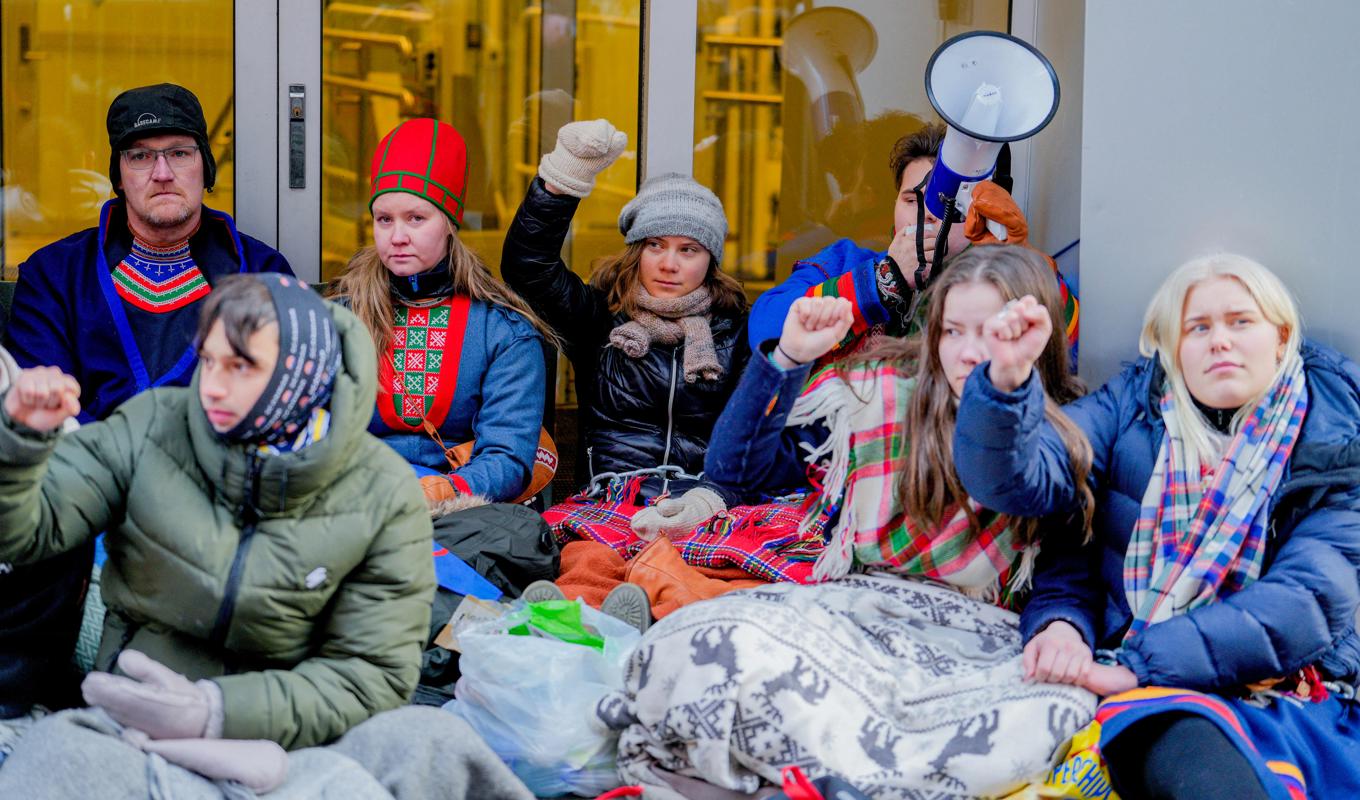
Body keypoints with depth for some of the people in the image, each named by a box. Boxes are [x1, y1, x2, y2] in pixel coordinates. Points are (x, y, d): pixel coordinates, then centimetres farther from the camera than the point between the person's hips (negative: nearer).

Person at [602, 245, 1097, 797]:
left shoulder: (1058, 440, 9)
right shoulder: (883, 395, 9)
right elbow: (734, 469, 11)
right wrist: (788, 357, 2)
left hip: (974, 640, -1)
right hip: (852, 610, 1)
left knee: (1063, 713, -39)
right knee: (733, 642, -34)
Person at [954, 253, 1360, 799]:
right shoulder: (1134, 405, 14)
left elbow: (1313, 599, -7)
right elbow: (1013, 480, 2)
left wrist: (1138, 663, -16)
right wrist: (1008, 378, -21)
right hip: (1161, 698, 0)